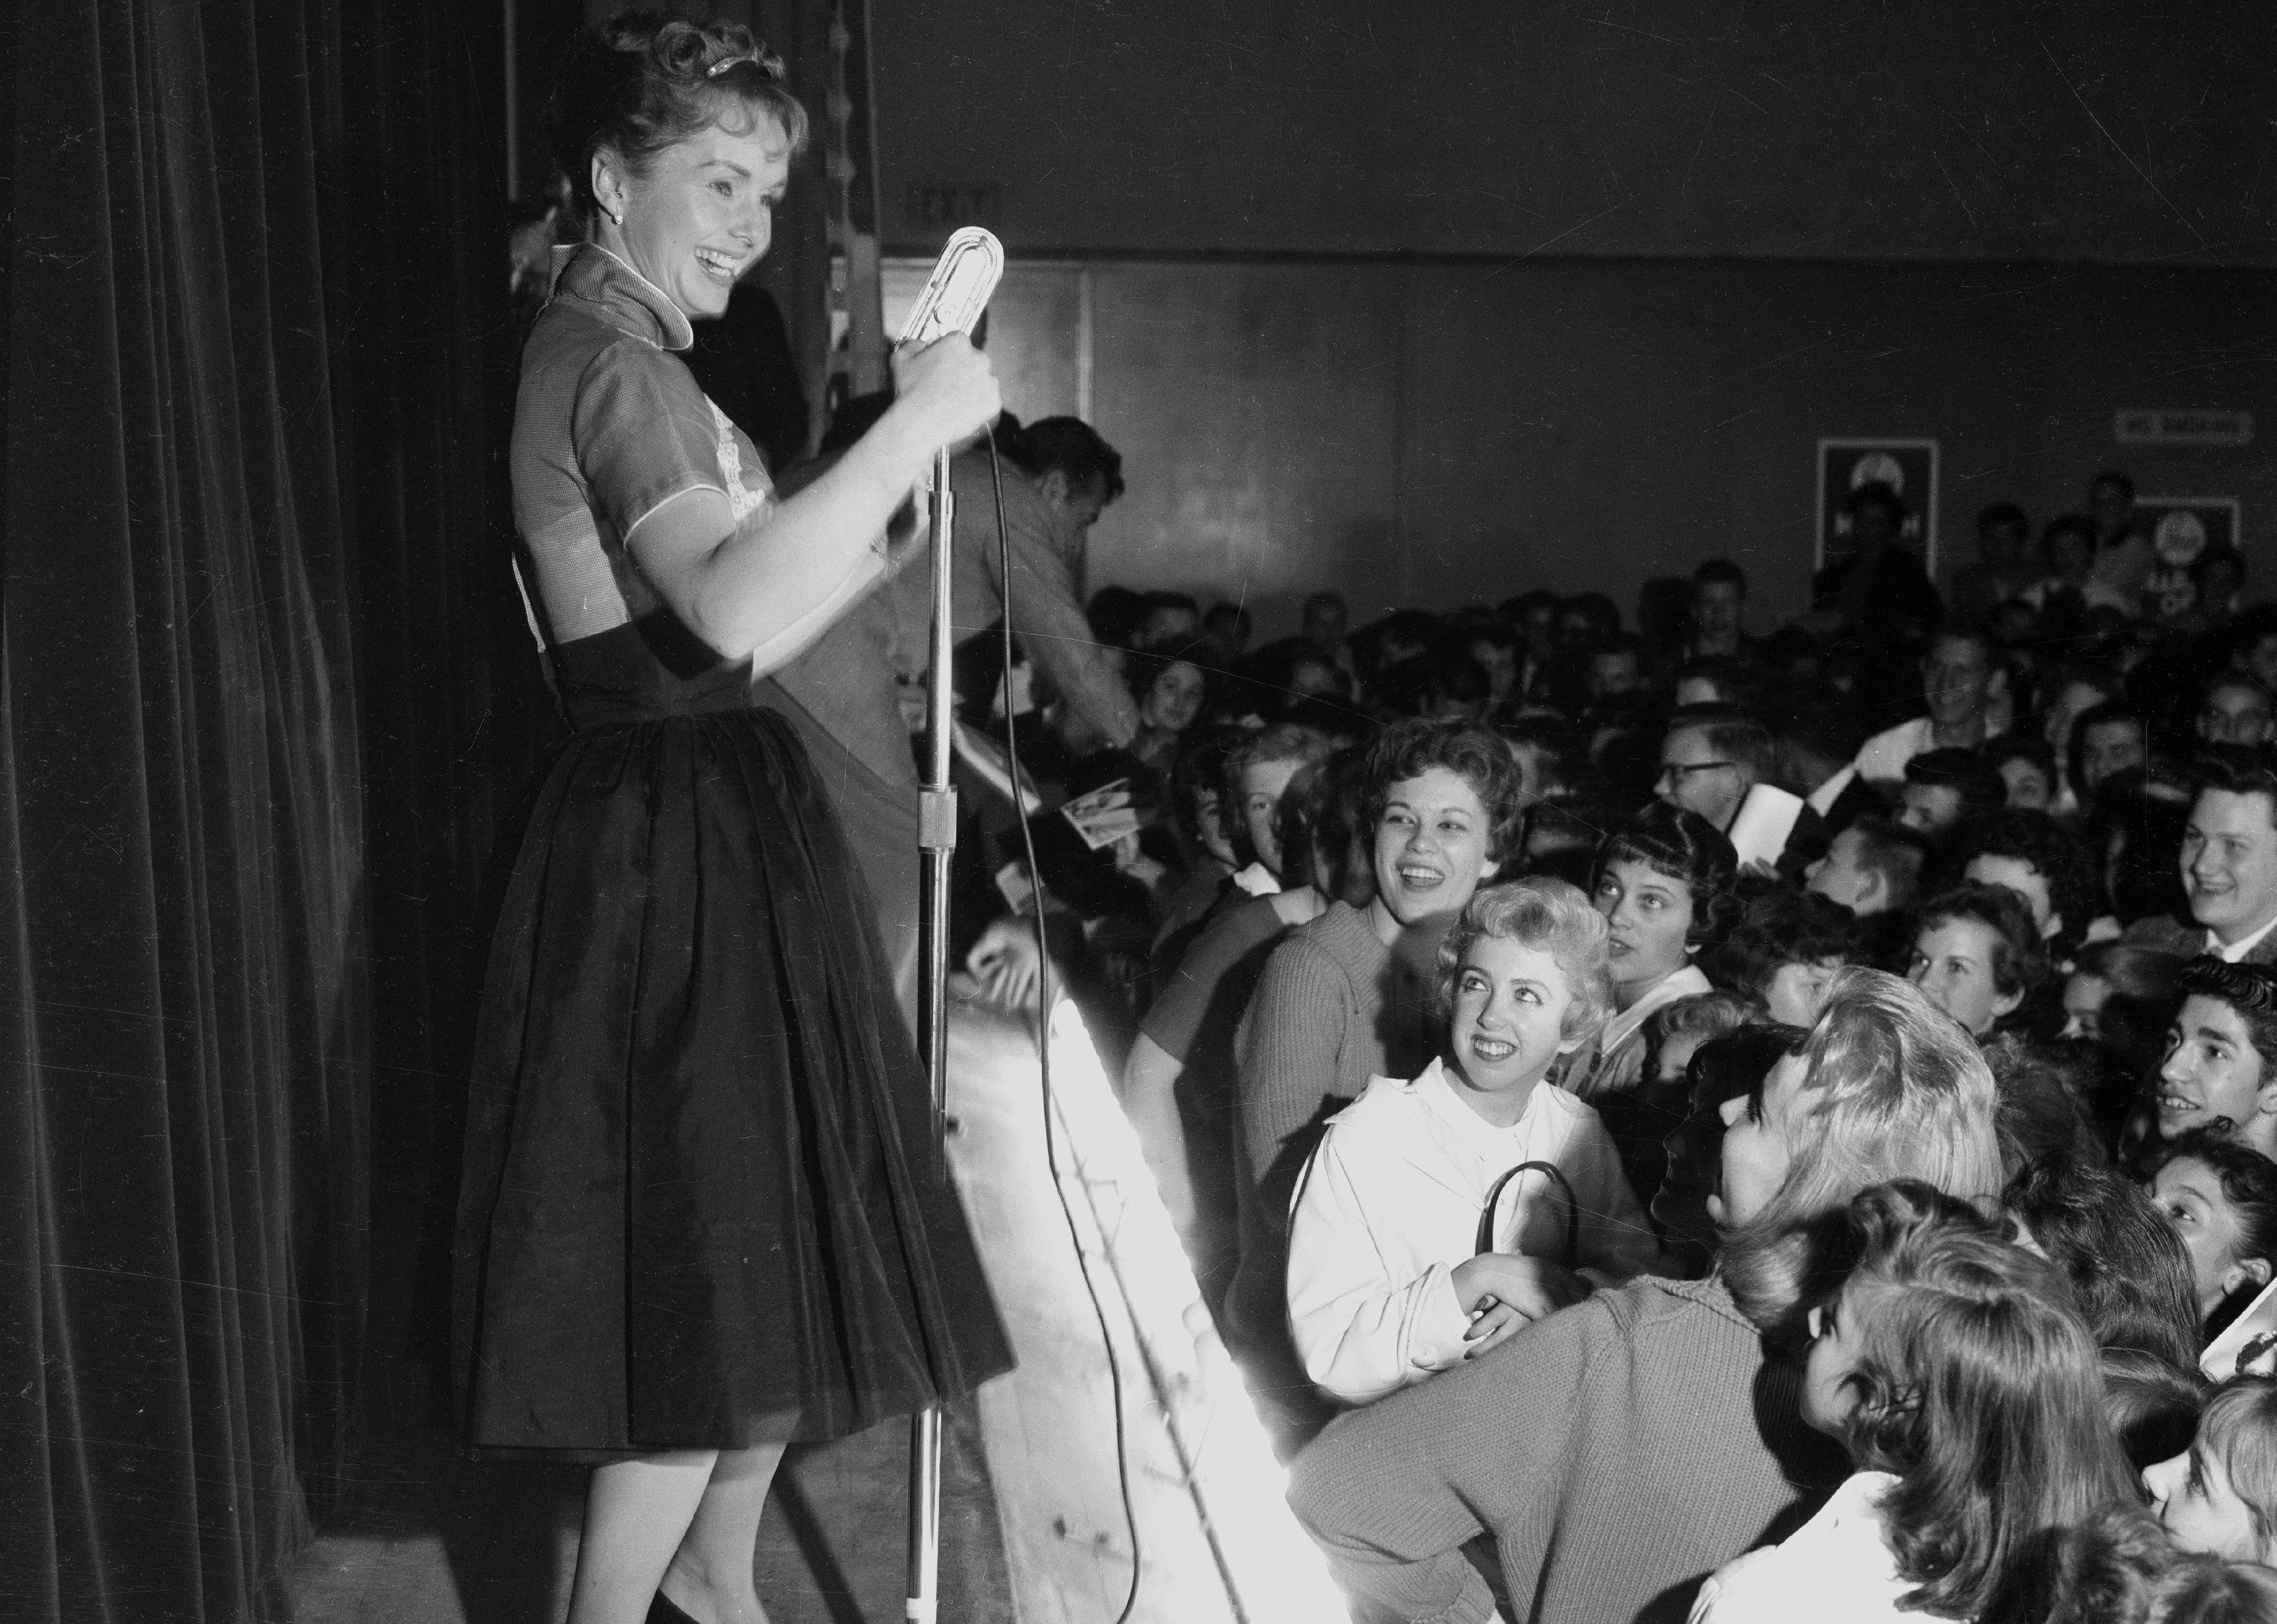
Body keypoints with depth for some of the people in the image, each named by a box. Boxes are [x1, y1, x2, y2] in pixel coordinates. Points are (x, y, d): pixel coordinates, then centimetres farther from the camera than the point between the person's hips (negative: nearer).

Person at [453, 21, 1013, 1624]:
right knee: (708, 1268, -3)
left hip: (725, 820, 10)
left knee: (777, 1253, 18)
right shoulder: (606, 358, -15)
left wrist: (905, 498, 6)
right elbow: (739, 614, -32)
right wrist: (916, 423, -25)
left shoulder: (627, 352, 17)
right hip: (670, 842, -10)